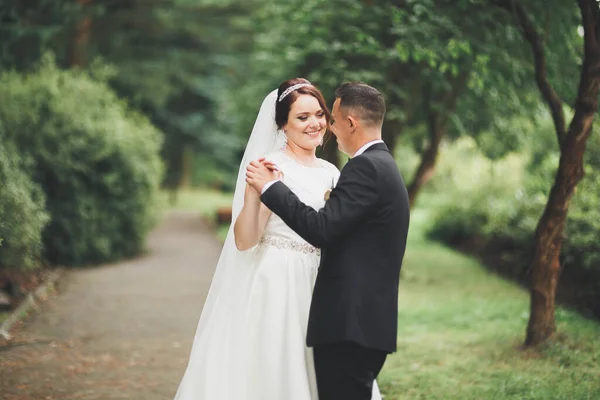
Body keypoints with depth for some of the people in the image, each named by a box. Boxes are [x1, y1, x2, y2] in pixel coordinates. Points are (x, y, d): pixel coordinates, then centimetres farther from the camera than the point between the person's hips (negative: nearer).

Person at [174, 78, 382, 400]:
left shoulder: (330, 173, 11)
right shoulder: (272, 166, -9)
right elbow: (244, 241, -15)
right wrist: (253, 192, -29)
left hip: (316, 288, 7)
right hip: (276, 286, -6)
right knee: (273, 372, 0)